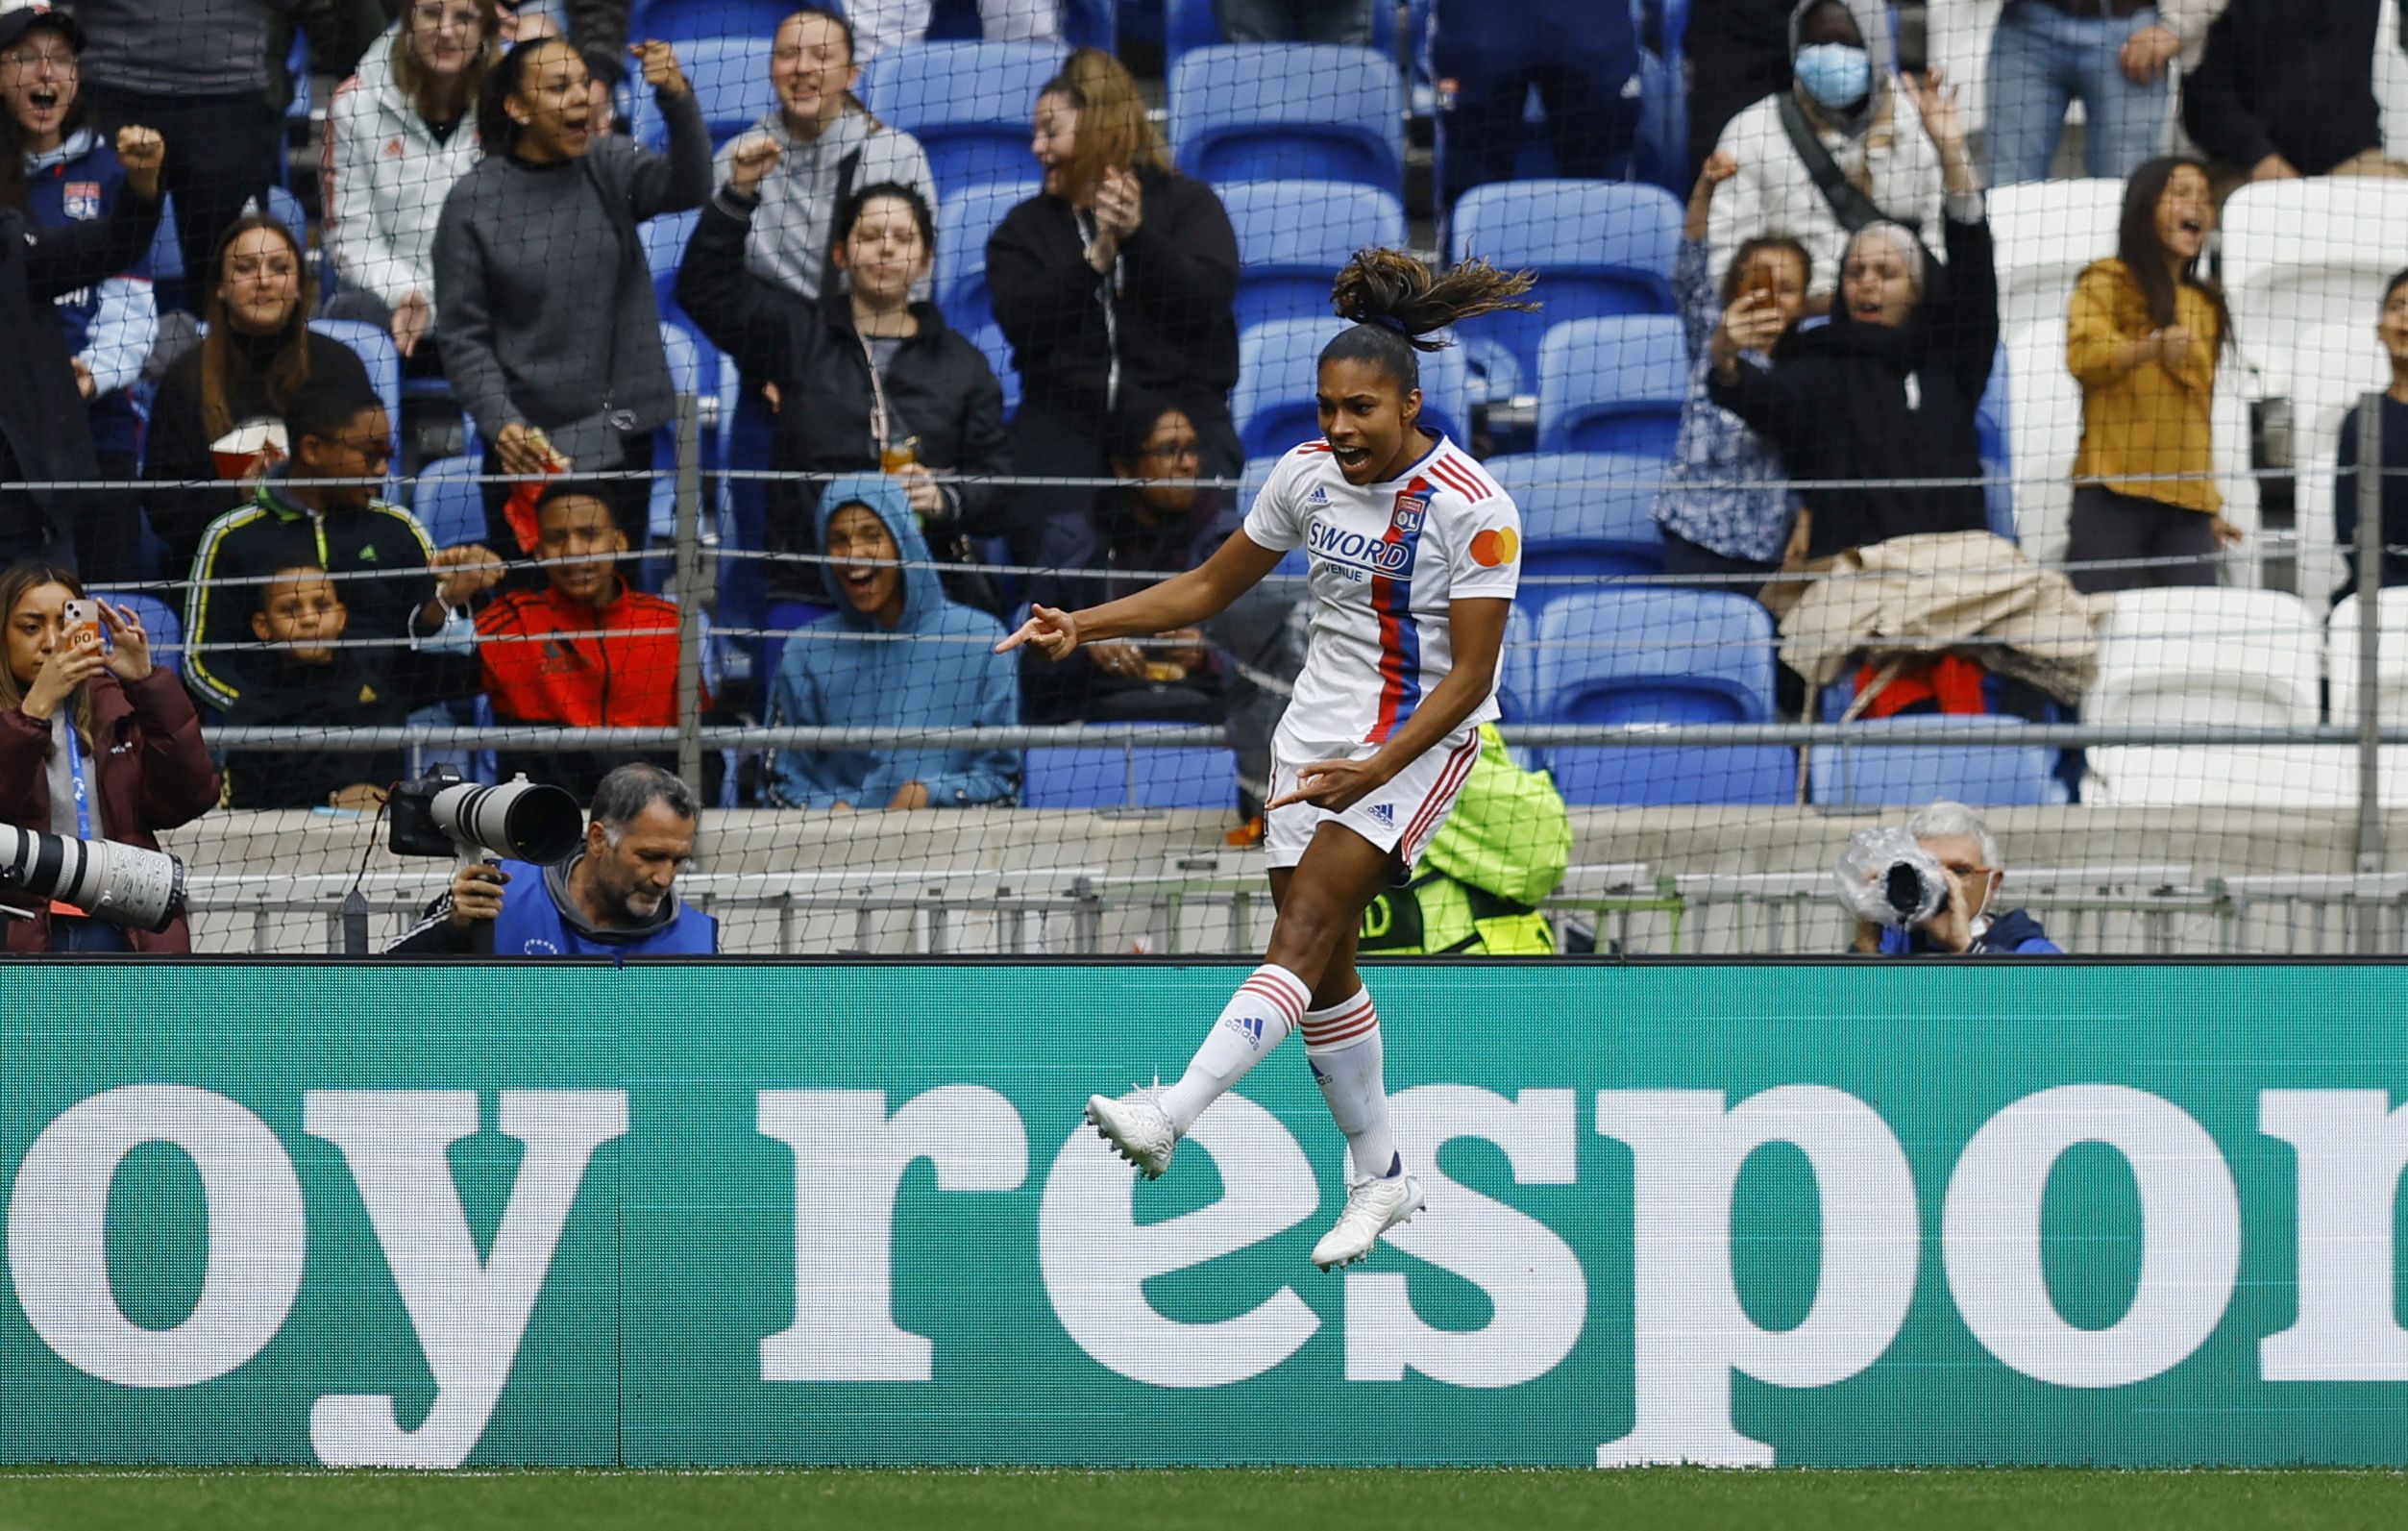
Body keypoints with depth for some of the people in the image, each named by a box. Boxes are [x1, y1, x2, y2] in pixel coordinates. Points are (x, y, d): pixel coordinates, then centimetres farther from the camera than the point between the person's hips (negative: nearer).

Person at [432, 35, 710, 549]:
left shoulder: (610, 168, 4)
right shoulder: (472, 200, -3)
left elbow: (687, 187, -16)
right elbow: (462, 335, -2)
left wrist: (677, 98, -33)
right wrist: (501, 424, -16)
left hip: (623, 437, 3)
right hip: (529, 445, -3)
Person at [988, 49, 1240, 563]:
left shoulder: (1187, 203, 11)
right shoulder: (1027, 227, 16)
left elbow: (1207, 300, -5)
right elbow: (1020, 320, -2)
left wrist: (1137, 236, -16)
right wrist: (1096, 258, -12)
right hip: (1063, 419, 2)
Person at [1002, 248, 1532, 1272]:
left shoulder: (1473, 510, -18)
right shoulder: (1309, 475, -1)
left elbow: (1470, 674, -18)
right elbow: (1210, 587, 12)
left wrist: (1378, 770, -28)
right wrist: (1083, 628, 0)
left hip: (1423, 733, -7)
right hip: (1319, 728, 7)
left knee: (1307, 923, -22)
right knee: (1321, 965, 4)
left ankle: (1170, 1117, -37)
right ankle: (1378, 1179, 18)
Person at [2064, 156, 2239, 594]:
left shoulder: (2204, 305, 22)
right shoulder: (2107, 283, 3)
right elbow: (2083, 356, -15)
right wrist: (2150, 349, -34)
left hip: (2185, 506, 6)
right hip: (2114, 492, -6)